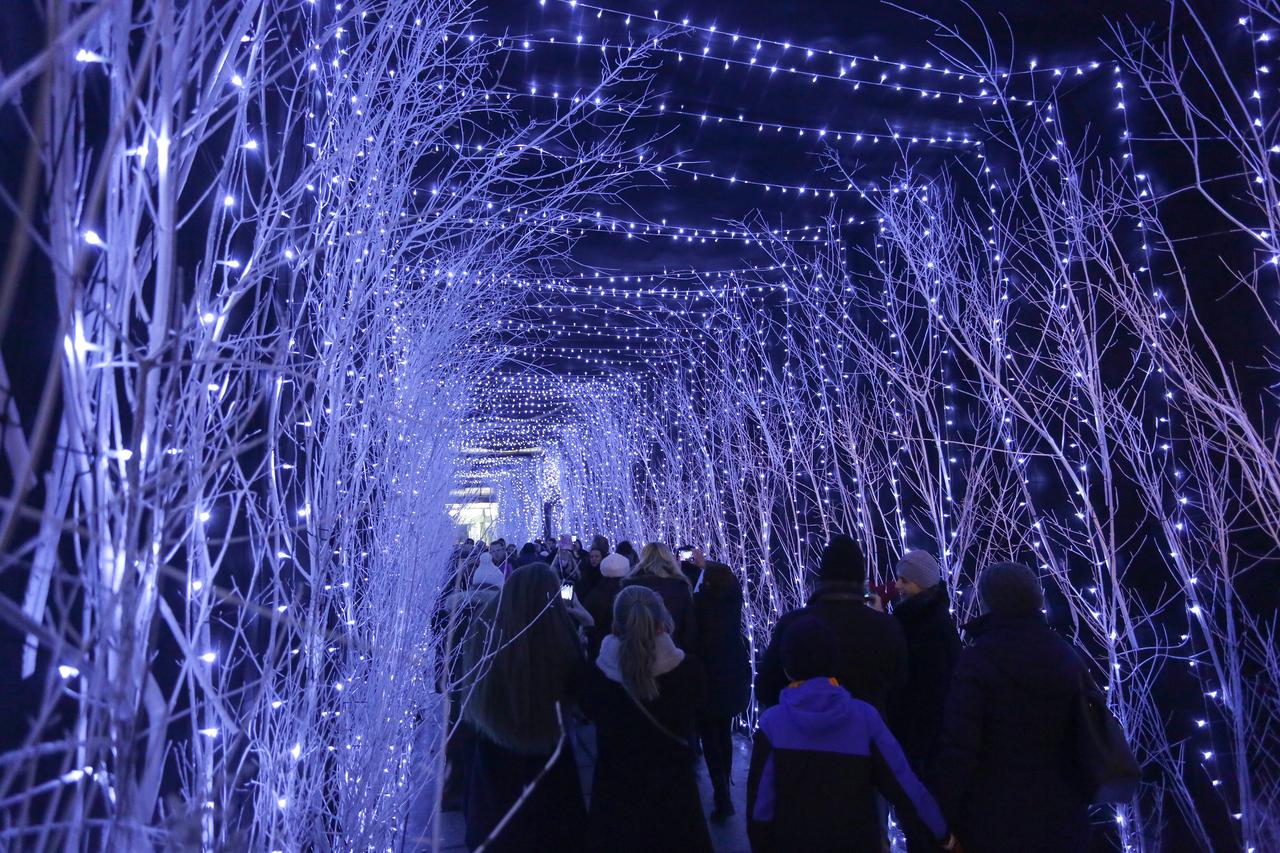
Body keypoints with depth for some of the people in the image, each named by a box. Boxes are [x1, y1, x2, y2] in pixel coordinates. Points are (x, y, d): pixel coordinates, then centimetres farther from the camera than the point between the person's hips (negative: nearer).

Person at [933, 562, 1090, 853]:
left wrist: (944, 817, -11)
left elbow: (958, 745, -18)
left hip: (995, 818, -5)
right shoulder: (1067, 657, 4)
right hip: (1060, 814, 5)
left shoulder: (978, 658, -15)